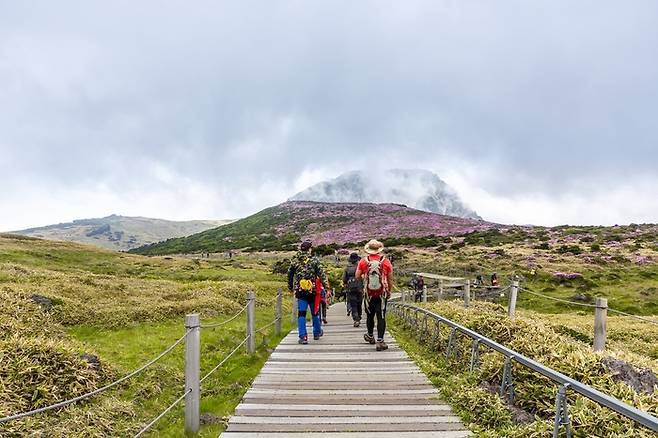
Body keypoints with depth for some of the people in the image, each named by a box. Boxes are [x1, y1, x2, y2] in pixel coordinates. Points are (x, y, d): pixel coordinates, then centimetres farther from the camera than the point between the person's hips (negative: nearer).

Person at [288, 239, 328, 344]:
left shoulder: (294, 260, 3)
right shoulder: (314, 260, -6)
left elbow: (290, 275, 13)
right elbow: (321, 274, -8)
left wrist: (290, 287, 27)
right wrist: (326, 287, -5)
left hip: (300, 291, 1)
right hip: (312, 291, -1)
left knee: (301, 313, 2)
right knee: (315, 312, 16)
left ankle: (303, 336, -5)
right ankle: (317, 333, 30)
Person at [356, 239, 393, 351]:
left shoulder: (363, 262, -5)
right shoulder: (386, 262, -4)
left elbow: (357, 276, -1)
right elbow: (390, 279, 3)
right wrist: (389, 291, 17)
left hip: (368, 294, 1)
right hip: (382, 294, -1)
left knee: (370, 316, 18)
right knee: (381, 317, 0)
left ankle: (370, 336, 36)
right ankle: (380, 341, -4)